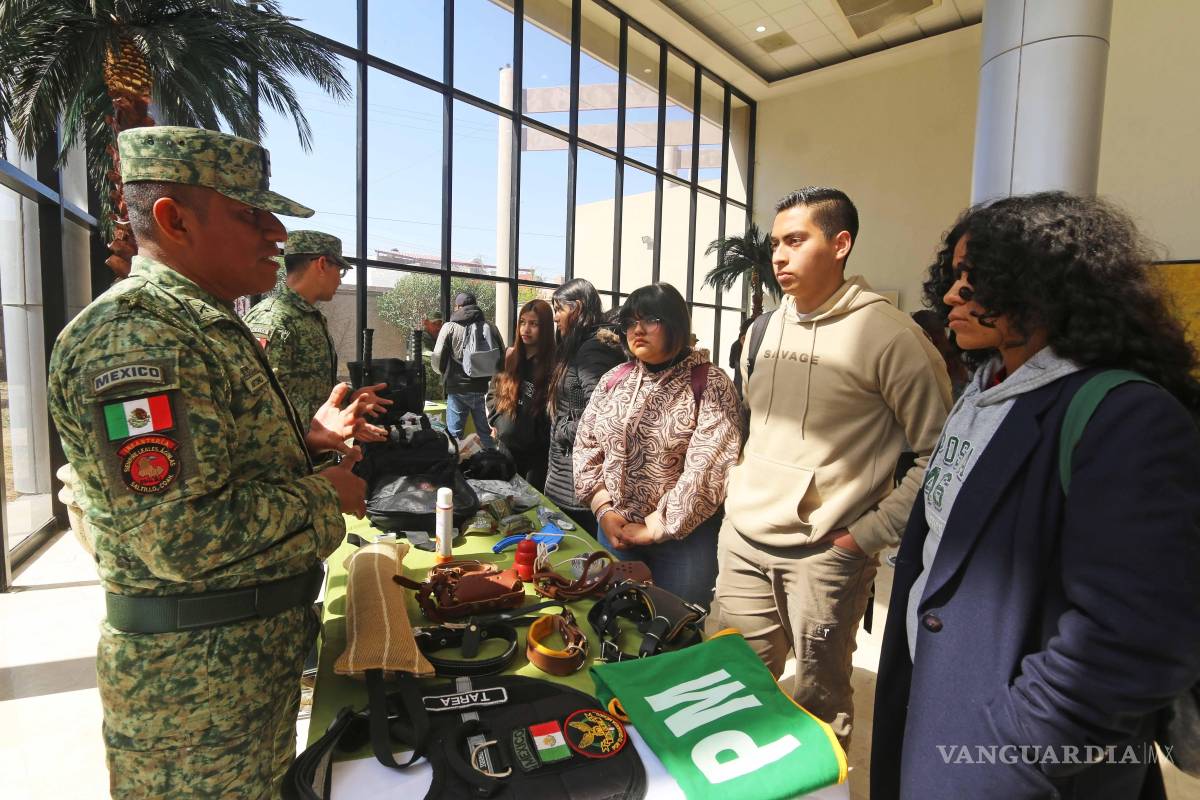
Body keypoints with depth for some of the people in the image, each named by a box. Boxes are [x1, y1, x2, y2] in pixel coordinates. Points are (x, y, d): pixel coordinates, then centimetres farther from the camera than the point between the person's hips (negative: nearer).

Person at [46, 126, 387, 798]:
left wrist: (309, 436, 2)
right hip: (199, 676, -9)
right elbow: (185, 536, -30)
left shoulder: (206, 325, 9)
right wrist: (325, 497, -18)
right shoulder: (138, 336, -24)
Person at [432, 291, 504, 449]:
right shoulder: (489, 327, 0)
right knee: (487, 434, 11)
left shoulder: (450, 327, -4)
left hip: (457, 388, -2)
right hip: (484, 389, 2)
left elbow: (437, 361, -5)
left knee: (454, 435, 7)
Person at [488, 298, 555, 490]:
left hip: (536, 450, -5)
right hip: (505, 445, 5)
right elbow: (493, 393, 15)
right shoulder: (510, 357, 3)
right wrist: (495, 422, 5)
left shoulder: (552, 364, -13)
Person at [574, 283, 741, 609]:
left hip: (682, 535, -4)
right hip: (616, 531, 5)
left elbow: (709, 468, -16)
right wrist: (604, 511, -6)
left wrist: (655, 528, -14)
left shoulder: (710, 384, -10)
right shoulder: (613, 380, 4)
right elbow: (586, 447, 5)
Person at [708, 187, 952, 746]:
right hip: (742, 539, 6)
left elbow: (939, 452, -10)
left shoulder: (889, 334, -12)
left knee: (818, 702, 11)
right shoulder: (765, 327, 8)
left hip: (825, 553, -6)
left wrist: (869, 533, -12)